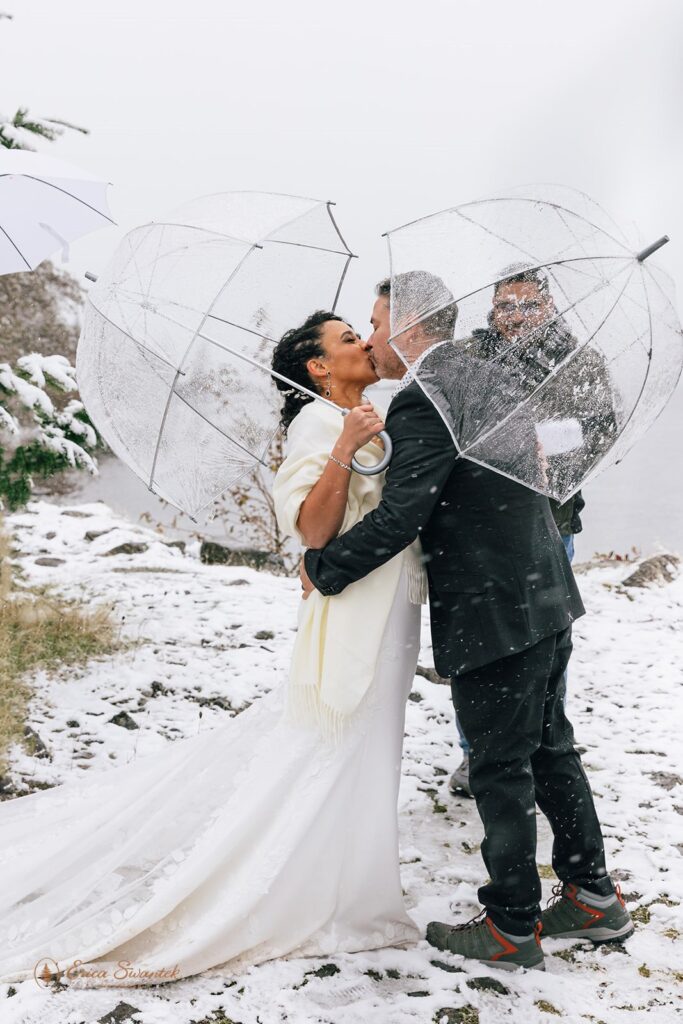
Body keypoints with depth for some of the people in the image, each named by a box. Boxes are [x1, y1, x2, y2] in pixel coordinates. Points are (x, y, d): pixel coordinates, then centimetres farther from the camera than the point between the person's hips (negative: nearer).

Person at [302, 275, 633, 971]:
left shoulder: (421, 402, -18)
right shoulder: (487, 374, 11)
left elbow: (399, 518, -24)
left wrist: (320, 567, -9)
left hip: (493, 616, -9)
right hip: (547, 599, 9)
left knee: (501, 772, 5)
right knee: (549, 750, 20)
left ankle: (513, 927, 21)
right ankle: (593, 898, 33)